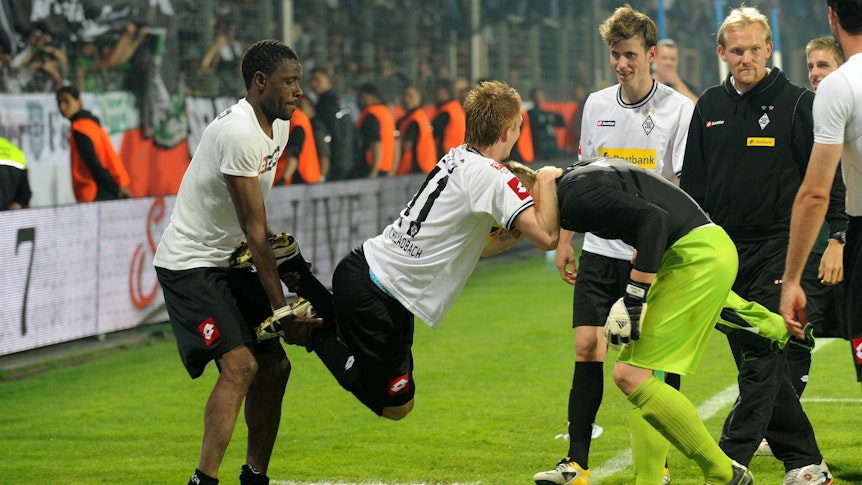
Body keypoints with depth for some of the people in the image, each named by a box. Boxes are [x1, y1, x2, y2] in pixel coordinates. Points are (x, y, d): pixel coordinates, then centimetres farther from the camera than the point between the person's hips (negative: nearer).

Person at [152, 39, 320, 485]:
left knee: (274, 366, 7)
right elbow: (254, 230, -22)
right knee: (240, 364, -22)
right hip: (190, 262, -10)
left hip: (231, 262, 10)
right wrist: (282, 308, -21)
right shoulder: (238, 133, -23)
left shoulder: (278, 127, 7)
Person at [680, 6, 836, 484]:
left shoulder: (798, 104, -3)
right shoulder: (709, 106, 11)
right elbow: (692, 184, 15)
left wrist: (835, 238, -10)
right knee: (755, 361, 6)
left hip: (779, 248, -6)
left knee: (761, 360, -11)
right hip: (724, 252, 6)